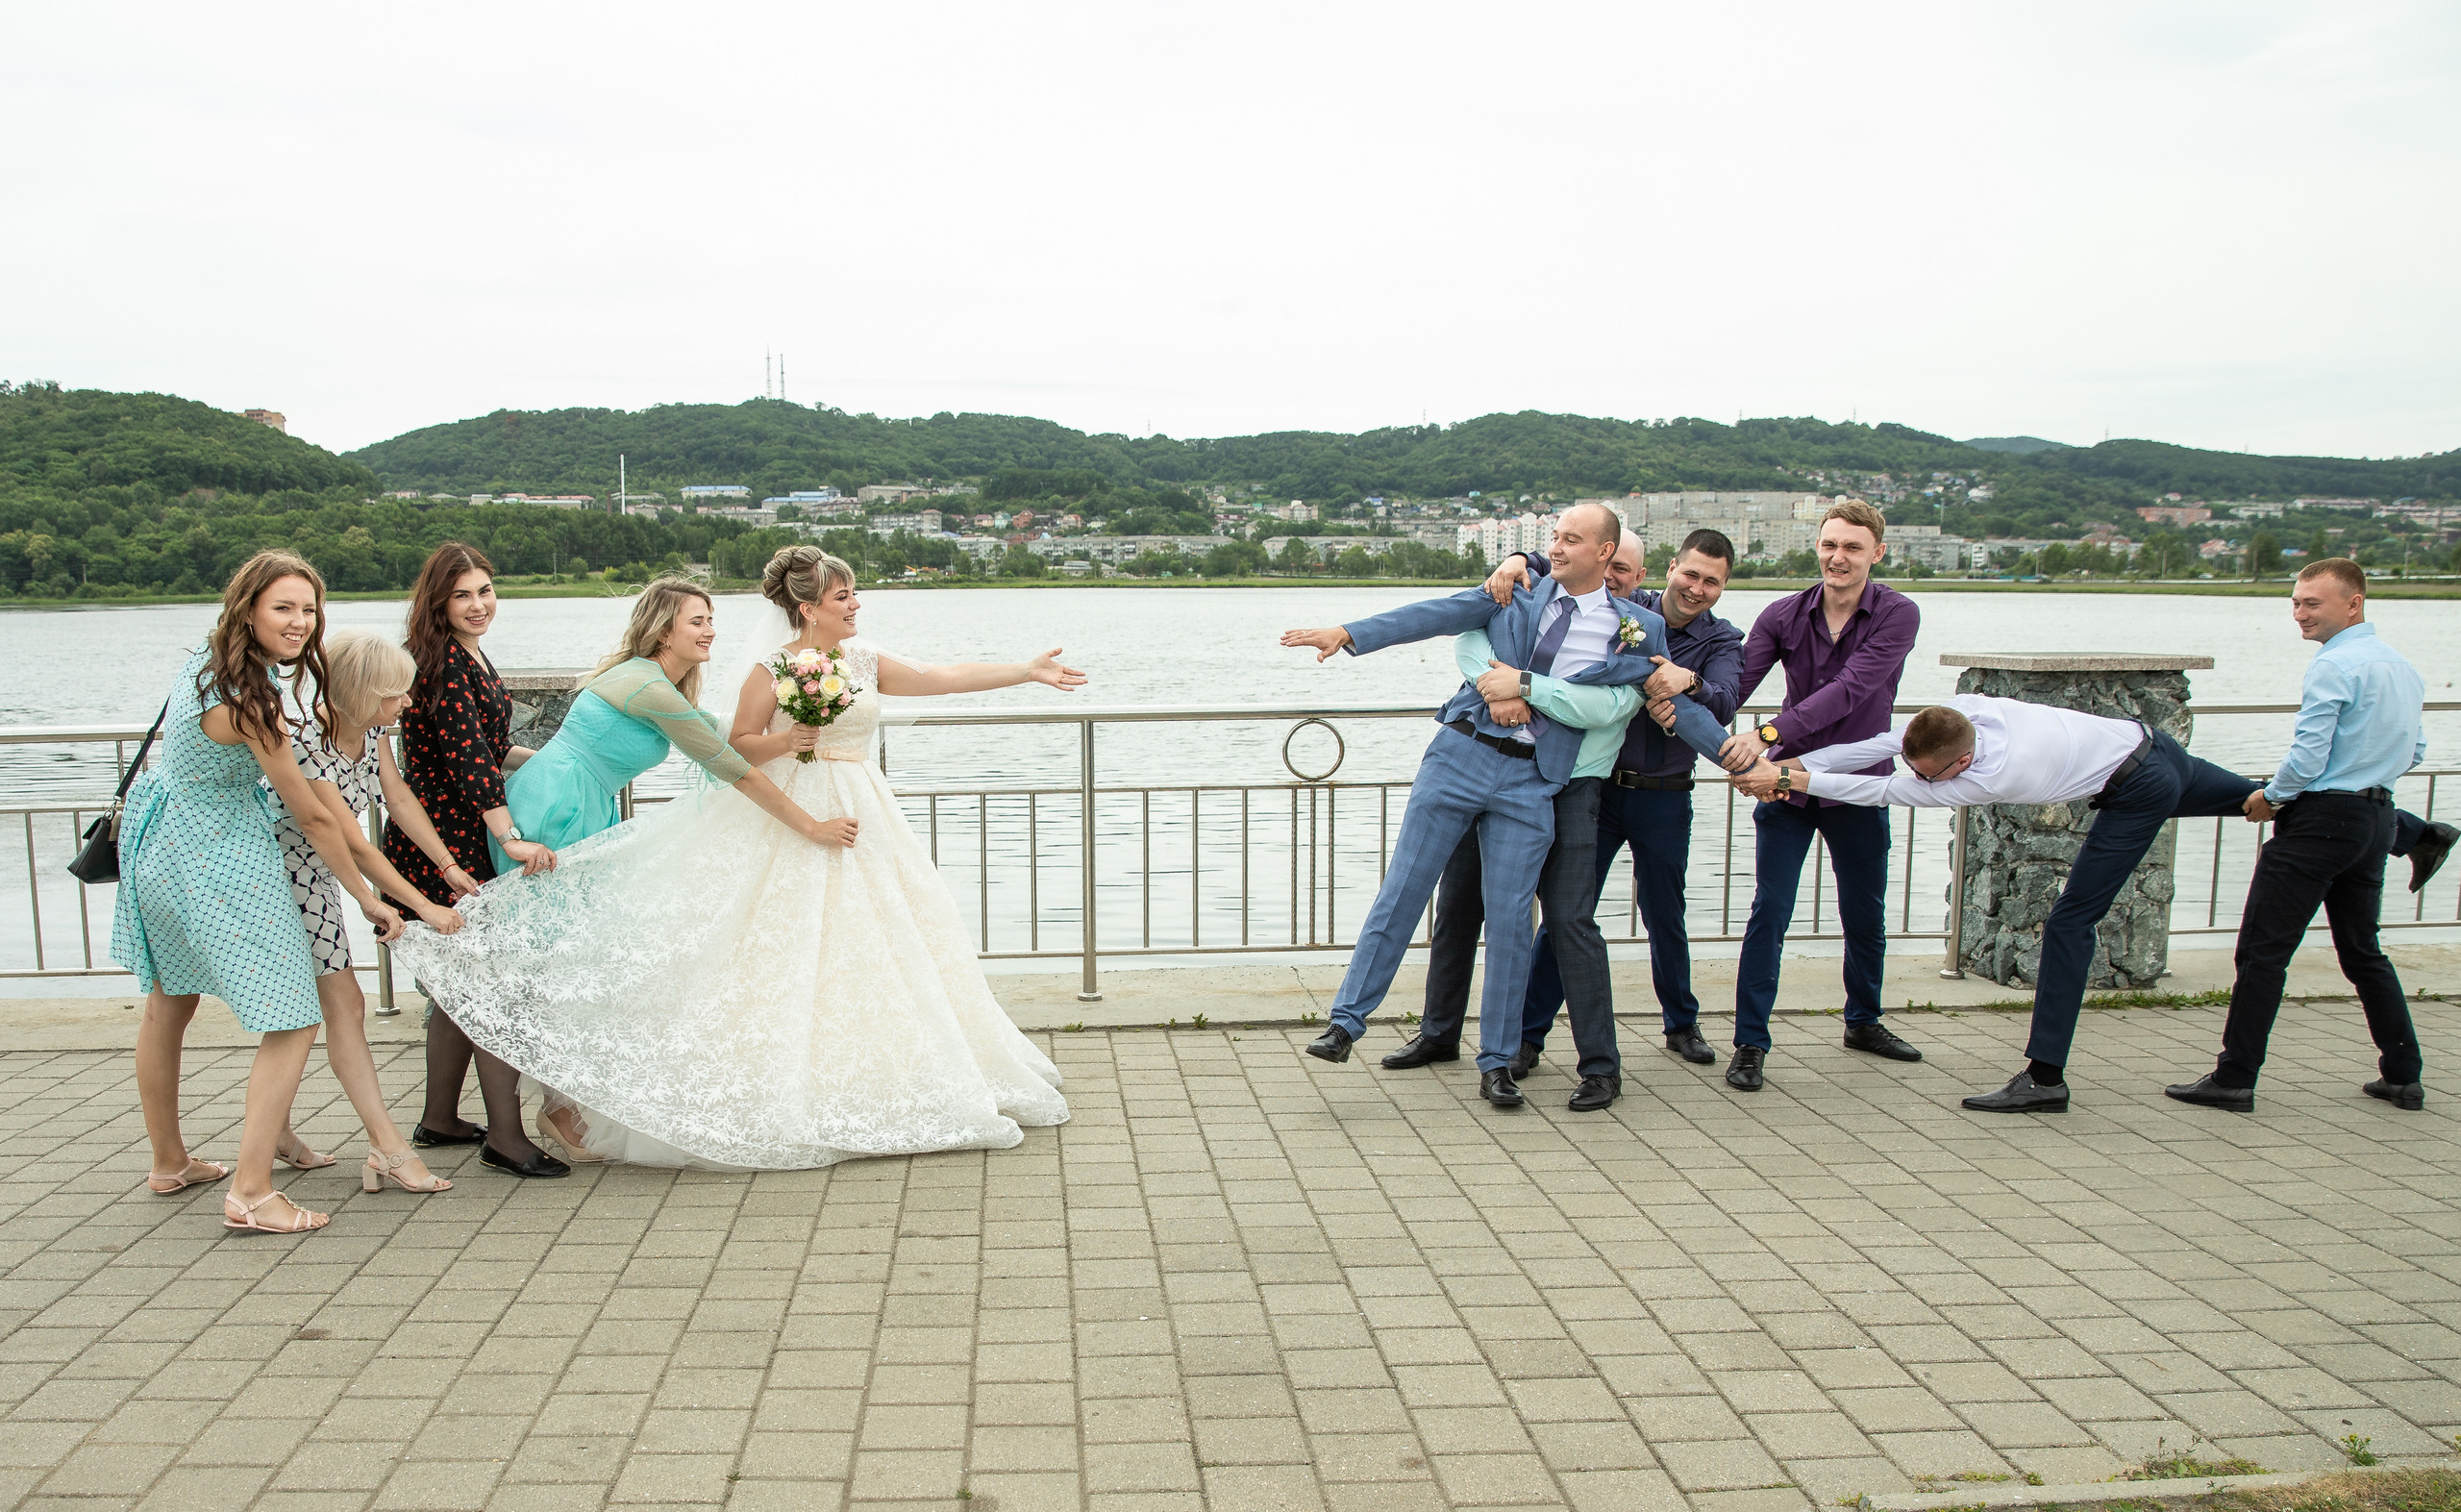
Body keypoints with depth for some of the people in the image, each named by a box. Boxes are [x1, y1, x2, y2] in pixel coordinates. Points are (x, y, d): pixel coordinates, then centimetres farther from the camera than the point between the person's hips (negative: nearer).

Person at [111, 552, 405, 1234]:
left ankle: (169, 1163, 40)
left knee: (168, 1004, 23)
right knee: (295, 1022, -9)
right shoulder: (248, 702, -27)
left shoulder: (209, 658, 0)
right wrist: (368, 900, -9)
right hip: (220, 864, -11)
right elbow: (314, 818, -19)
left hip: (161, 842, 11)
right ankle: (250, 1192, -11)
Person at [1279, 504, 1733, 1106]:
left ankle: (1496, 1064, 14)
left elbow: (1676, 703, 12)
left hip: (1531, 780, 0)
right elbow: (1437, 614, 0)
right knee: (1402, 890, 0)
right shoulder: (1520, 591, 5)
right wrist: (1349, 633, -8)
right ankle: (1346, 1022, 10)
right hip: (1460, 754, 1)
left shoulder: (1639, 630, 5)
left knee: (1510, 919, 1)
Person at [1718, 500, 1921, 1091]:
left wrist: (1768, 733, -37)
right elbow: (1737, 682, -12)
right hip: (1789, 782, 0)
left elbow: (1849, 691, -26)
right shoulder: (1784, 615, -4)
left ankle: (1863, 1021, 38)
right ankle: (1750, 1042, 1)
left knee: (1865, 916, 15)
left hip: (1858, 786, 0)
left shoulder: (1897, 615, -13)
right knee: (1770, 910, -6)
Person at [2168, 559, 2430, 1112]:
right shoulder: (2404, 667, 13)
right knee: (2363, 951, 19)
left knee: (2263, 950, -6)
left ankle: (2234, 1080, -5)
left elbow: (2307, 758, -19)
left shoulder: (2333, 666, -15)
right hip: (2377, 817, 9)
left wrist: (2270, 797, -3)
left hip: (2321, 818, -9)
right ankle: (2403, 1075, 22)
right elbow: (2415, 753, 22)